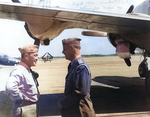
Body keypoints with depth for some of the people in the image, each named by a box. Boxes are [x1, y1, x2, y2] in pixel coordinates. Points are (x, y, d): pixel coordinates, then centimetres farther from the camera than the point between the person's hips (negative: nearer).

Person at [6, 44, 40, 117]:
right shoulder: (18, 71, -22)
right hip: (25, 110, -9)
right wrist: (19, 100, -26)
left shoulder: (28, 71, 8)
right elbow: (10, 87, -39)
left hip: (33, 108, 9)